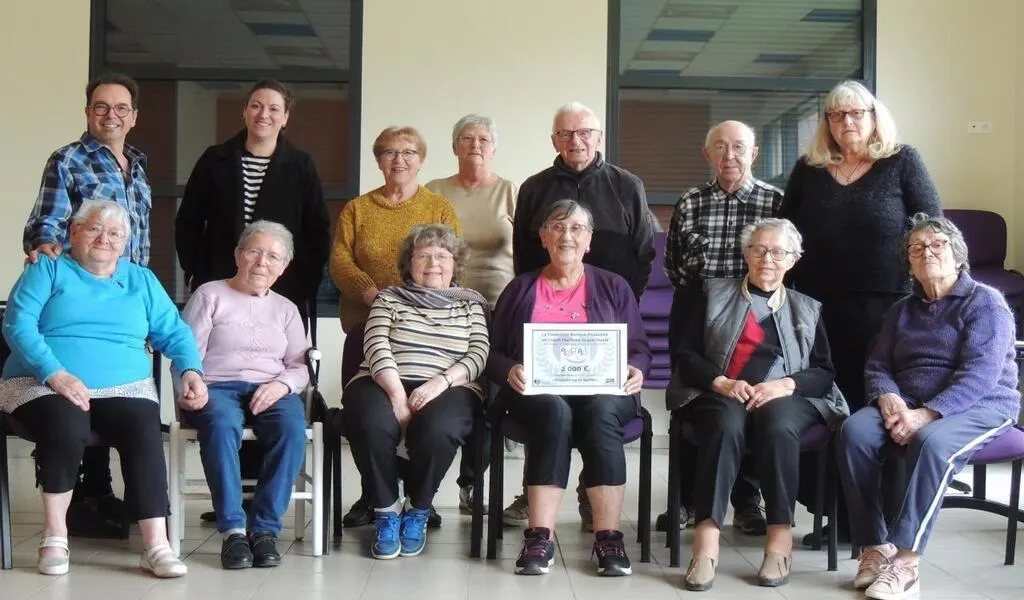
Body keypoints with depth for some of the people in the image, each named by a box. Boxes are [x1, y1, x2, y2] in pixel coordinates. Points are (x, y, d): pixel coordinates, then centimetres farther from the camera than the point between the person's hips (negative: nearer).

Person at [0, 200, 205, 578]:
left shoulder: (141, 280, 19)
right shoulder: (47, 269, 8)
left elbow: (173, 333, 15)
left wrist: (191, 370, -7)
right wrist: (56, 373, -20)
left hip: (123, 388, 2)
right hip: (45, 385, -2)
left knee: (145, 431, -31)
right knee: (67, 426, -36)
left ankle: (156, 545, -31)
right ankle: (55, 537, -17)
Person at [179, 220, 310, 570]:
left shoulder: (286, 309, 23)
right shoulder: (210, 296, 13)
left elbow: (299, 367, 13)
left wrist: (282, 384, -11)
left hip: (270, 390, 2)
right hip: (216, 387, -2)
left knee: (292, 426, -33)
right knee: (221, 424, -38)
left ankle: (265, 528, -27)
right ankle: (232, 529, -33)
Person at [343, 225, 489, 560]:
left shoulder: (471, 304, 20)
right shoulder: (389, 298, 18)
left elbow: (479, 354, 5)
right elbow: (377, 347, 3)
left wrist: (441, 382, -14)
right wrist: (397, 393, -14)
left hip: (448, 389, 0)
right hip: (385, 383, 1)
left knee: (437, 428, -36)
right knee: (372, 424, -35)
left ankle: (417, 511, -7)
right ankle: (386, 510, -10)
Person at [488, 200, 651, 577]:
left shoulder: (613, 287, 17)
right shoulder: (521, 289, 16)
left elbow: (640, 349, 13)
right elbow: (493, 352, 10)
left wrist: (636, 370, -10)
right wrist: (510, 371, -12)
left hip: (602, 392, 1)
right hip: (537, 393, 0)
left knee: (599, 412, -36)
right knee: (555, 411, -36)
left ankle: (609, 538, -33)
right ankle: (540, 537, -38)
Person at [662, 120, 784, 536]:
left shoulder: (774, 199, 0)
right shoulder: (690, 202, 6)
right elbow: (671, 261, 10)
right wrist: (694, 288, -1)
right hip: (695, 310, 2)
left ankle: (747, 502, 16)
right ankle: (685, 498, 16)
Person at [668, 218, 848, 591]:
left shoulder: (808, 309, 22)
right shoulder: (715, 295, 19)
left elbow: (825, 373, 11)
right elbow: (685, 356, 9)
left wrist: (785, 384, -10)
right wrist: (720, 382, -10)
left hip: (788, 398, 1)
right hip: (722, 396, -1)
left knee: (776, 424, -35)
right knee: (727, 424, -36)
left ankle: (780, 535, -31)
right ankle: (706, 539, -43)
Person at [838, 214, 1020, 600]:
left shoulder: (986, 303, -1)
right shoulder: (901, 311, 20)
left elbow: (980, 375, -15)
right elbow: (877, 366, 13)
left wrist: (926, 414, -25)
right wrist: (887, 397, -12)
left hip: (979, 406, -5)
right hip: (907, 405, 5)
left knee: (932, 442, -38)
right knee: (855, 431, -26)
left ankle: (906, 560, -37)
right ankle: (874, 547, -24)